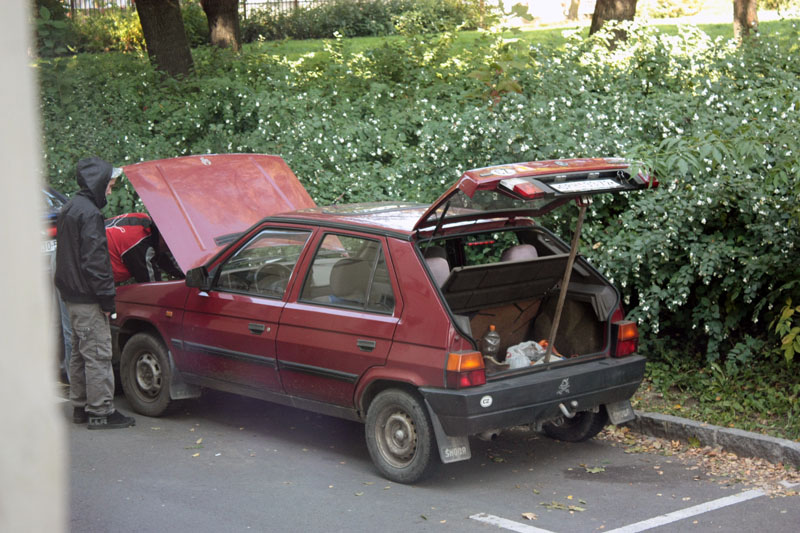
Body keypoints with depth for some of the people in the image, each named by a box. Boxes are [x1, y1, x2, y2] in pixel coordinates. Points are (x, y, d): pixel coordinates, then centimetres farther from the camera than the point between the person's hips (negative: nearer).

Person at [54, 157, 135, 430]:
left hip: (71, 294, 11)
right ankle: (101, 412, -5)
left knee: (80, 352, 17)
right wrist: (106, 297, -18)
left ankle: (81, 406, 24)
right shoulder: (89, 213, -16)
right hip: (87, 299, -11)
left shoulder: (69, 208, 16)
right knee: (98, 354, -7)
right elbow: (94, 261, -21)